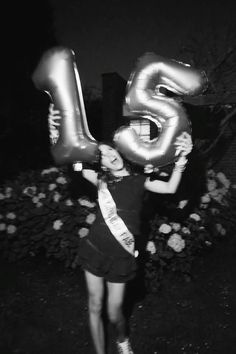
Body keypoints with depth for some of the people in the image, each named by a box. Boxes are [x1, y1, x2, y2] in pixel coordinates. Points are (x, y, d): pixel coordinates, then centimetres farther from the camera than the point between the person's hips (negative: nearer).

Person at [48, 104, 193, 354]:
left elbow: (170, 188, -10)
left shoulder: (138, 181, 1)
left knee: (114, 312, 9)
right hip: (94, 250, 2)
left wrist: (181, 158, -22)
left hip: (121, 257, -1)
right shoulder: (101, 180, 2)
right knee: (95, 307, 12)